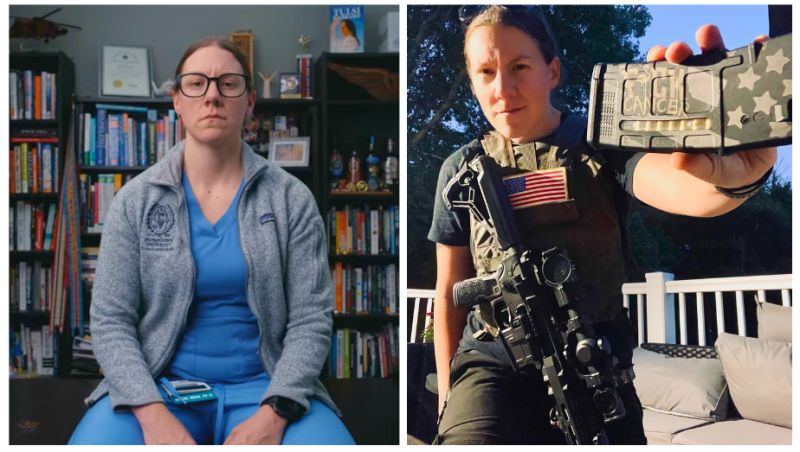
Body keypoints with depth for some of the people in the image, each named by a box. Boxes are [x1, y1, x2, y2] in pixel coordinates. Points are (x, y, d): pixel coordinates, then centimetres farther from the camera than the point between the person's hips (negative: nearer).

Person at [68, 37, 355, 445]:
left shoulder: (291, 199, 1)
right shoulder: (134, 200, 2)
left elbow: (310, 320, -2)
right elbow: (110, 320, -1)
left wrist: (272, 413, -17)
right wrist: (153, 413, -16)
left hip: (265, 388, 1)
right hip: (157, 387, 0)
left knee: (328, 439, -28)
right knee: (94, 440, -30)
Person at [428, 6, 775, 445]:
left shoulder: (603, 145, -2)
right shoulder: (463, 170, 2)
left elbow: (679, 187, -25)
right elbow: (450, 293, 10)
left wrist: (733, 173, -48)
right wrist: (447, 399, 9)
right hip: (494, 364, -1)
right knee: (469, 438, -28)